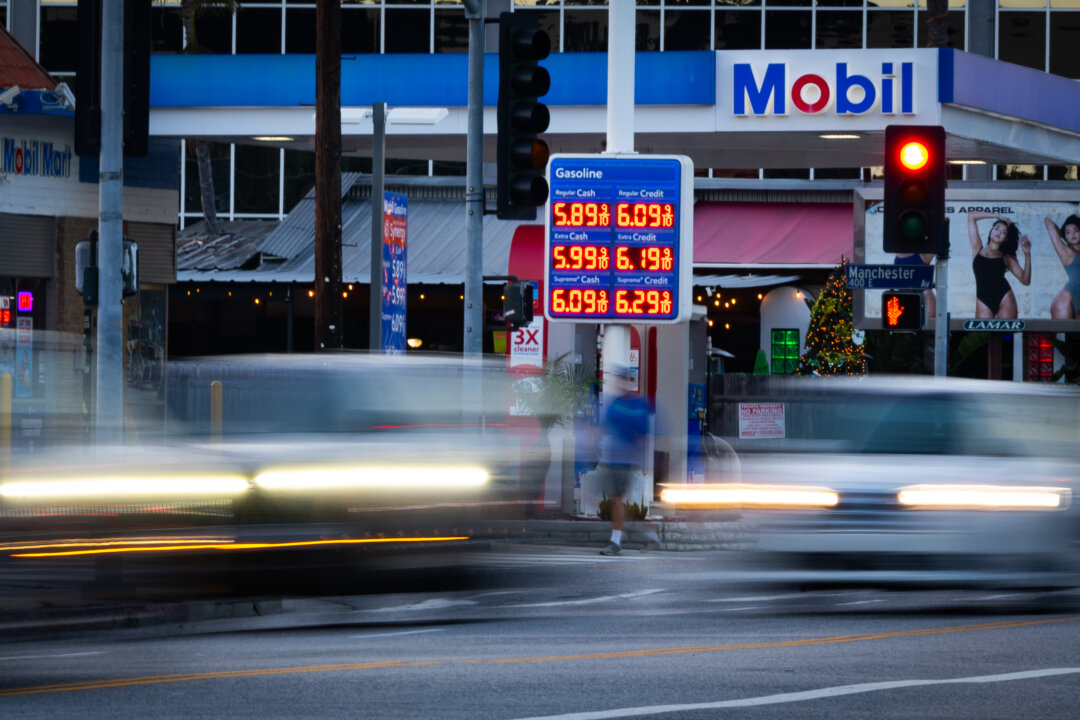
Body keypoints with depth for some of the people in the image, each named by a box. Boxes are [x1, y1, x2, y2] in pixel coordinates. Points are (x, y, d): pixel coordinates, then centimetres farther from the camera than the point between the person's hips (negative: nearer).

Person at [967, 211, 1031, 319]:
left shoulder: (1006, 258, 16)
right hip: (983, 301, 0)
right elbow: (971, 216, 18)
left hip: (1004, 298, 0)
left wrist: (1027, 254, -1)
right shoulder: (978, 249, 18)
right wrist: (998, 217, 18)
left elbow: (1025, 280, 7)